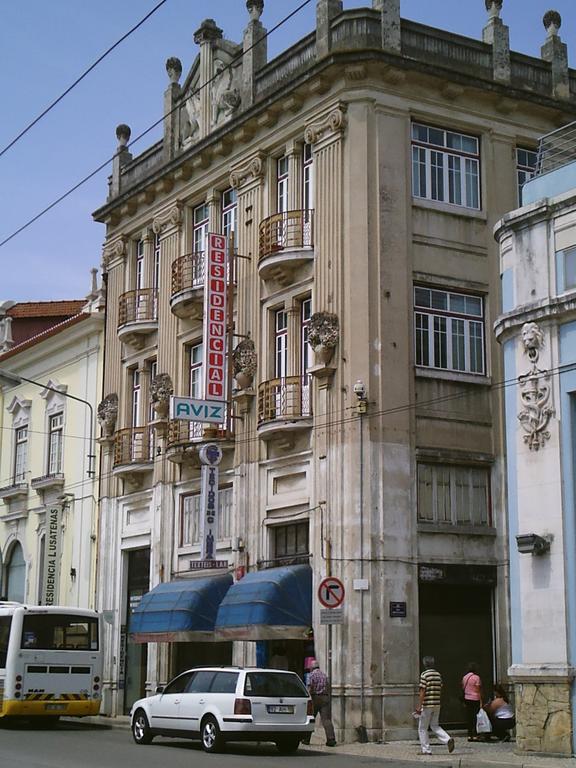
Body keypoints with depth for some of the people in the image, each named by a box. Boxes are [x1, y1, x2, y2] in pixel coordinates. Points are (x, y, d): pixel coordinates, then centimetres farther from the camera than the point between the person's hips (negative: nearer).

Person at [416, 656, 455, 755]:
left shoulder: (424, 675, -12)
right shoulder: (438, 675, 9)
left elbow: (422, 692, -15)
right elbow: (440, 690, 14)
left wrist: (419, 706, -14)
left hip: (427, 705, -6)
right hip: (437, 704, 6)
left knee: (422, 728, 6)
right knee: (434, 726, 17)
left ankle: (426, 750, 7)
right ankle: (448, 739, -4)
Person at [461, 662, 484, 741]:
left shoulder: (464, 677, 8)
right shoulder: (476, 677, -10)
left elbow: (463, 689, 11)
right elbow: (479, 690, -11)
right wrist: (481, 701, -8)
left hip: (467, 699, 6)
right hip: (475, 699, -6)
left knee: (469, 717, 7)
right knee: (475, 717, -2)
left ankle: (469, 735, 8)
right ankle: (475, 735, -5)